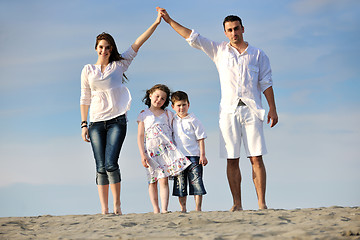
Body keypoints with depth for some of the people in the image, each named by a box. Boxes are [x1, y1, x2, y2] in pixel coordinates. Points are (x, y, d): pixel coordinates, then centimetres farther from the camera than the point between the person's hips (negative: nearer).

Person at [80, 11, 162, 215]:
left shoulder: (119, 66, 9)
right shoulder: (88, 70, 11)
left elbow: (136, 45, 3)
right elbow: (85, 98, 13)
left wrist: (155, 24, -3)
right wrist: (84, 124, 7)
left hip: (117, 121, -1)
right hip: (97, 122, 1)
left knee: (111, 163, -14)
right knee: (101, 167, -2)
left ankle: (117, 205, -1)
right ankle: (104, 209, 2)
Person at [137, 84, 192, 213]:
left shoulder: (168, 114, 13)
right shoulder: (144, 115, 8)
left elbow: (173, 132, 16)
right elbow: (140, 136, 4)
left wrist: (173, 149, 7)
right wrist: (142, 154, -4)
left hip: (166, 149, 0)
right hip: (151, 151, 0)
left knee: (163, 180, -9)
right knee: (152, 181, 3)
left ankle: (164, 209, -14)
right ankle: (156, 209, 8)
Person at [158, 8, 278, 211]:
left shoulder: (258, 55, 12)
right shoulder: (219, 51, 15)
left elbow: (266, 83, 9)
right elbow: (193, 38, 13)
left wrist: (272, 109, 0)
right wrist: (169, 21, 9)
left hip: (252, 110, -1)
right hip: (229, 111, 1)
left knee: (256, 158, -8)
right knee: (232, 160, -2)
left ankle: (262, 203, -8)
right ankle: (237, 204, 1)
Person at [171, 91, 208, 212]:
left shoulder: (193, 120, -1)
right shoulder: (173, 121, 10)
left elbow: (201, 138, -2)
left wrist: (202, 155, -8)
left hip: (193, 156, -4)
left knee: (196, 182, -5)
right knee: (180, 183, 4)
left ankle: (198, 208, 0)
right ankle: (183, 209, 10)